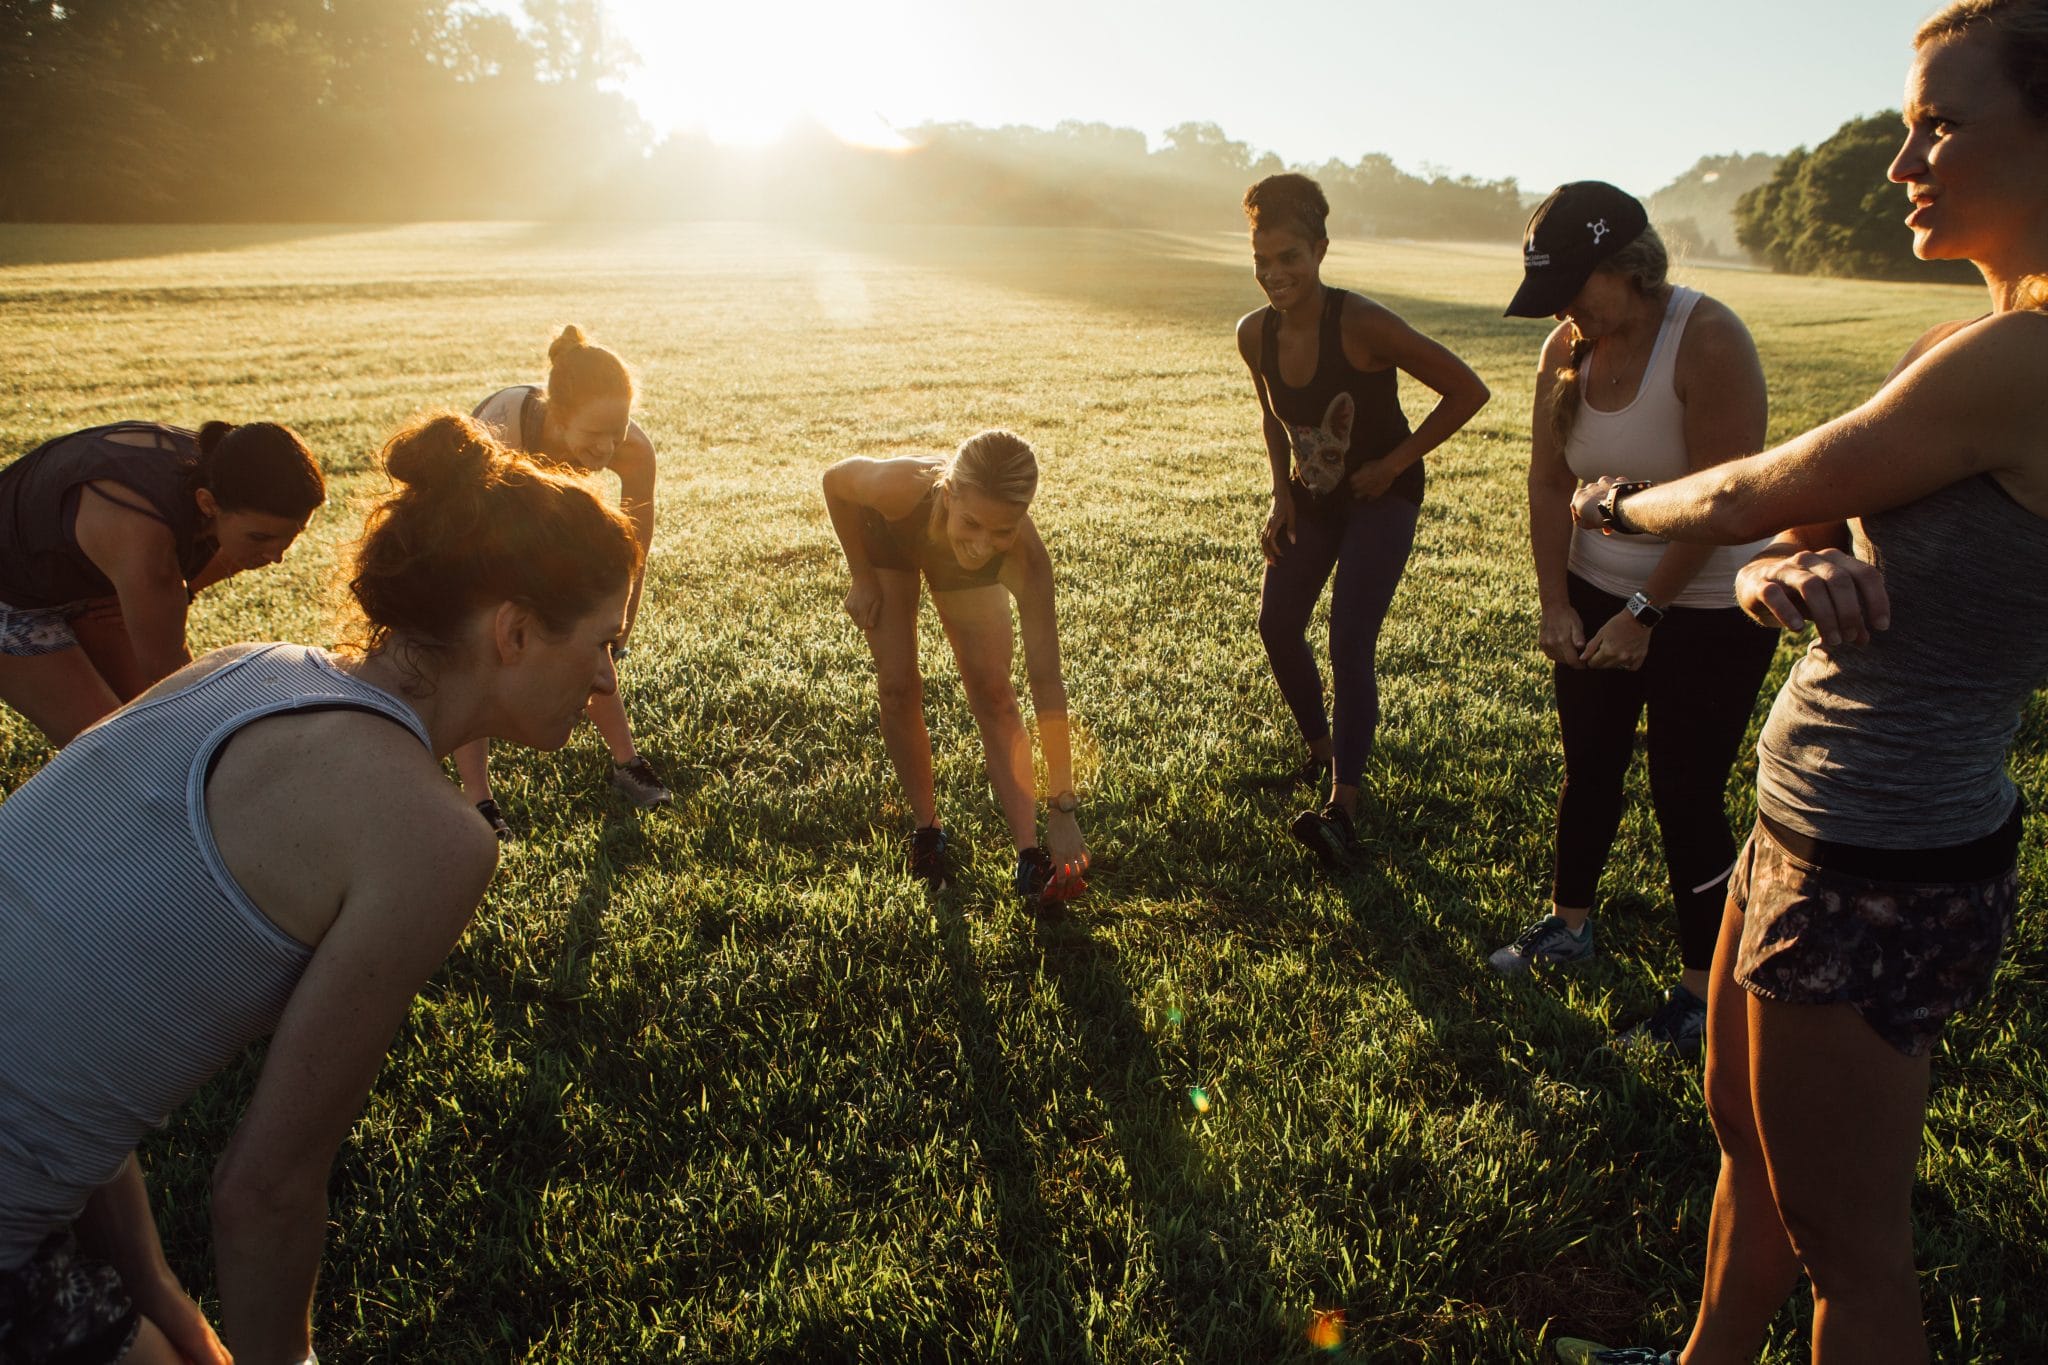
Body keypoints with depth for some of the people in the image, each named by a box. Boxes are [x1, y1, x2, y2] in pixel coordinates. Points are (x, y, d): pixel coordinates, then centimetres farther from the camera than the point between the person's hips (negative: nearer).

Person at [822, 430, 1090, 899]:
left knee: (992, 690, -11)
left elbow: (1046, 682, -41)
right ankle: (928, 828, 11)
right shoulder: (902, 487, -47)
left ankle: (1029, 853, -9)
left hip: (962, 569, 0)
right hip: (887, 541, 0)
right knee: (898, 687, -7)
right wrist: (861, 577, -16)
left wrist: (1063, 809, -40)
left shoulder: (1025, 557, -44)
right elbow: (835, 479, -22)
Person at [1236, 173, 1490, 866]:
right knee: (1277, 625, 6)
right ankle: (1321, 746, 32)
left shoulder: (1362, 326, -27)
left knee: (1349, 643, -15)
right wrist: (1282, 496, 1)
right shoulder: (1255, 333, -9)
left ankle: (1343, 809, -12)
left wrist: (1394, 463, -17)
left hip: (1380, 497, -6)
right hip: (1312, 495, 6)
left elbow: (1467, 391, -20)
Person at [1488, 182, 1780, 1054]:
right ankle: (1569, 924, 36)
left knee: (1686, 796, 0)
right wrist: (1556, 604, -7)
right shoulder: (1569, 347, -4)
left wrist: (1643, 616, -21)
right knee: (1588, 768, 16)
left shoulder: (1709, 342, -23)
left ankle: (1701, 991, 15)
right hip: (1597, 594, 6)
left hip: (1706, 612, -6)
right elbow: (1549, 483, -2)